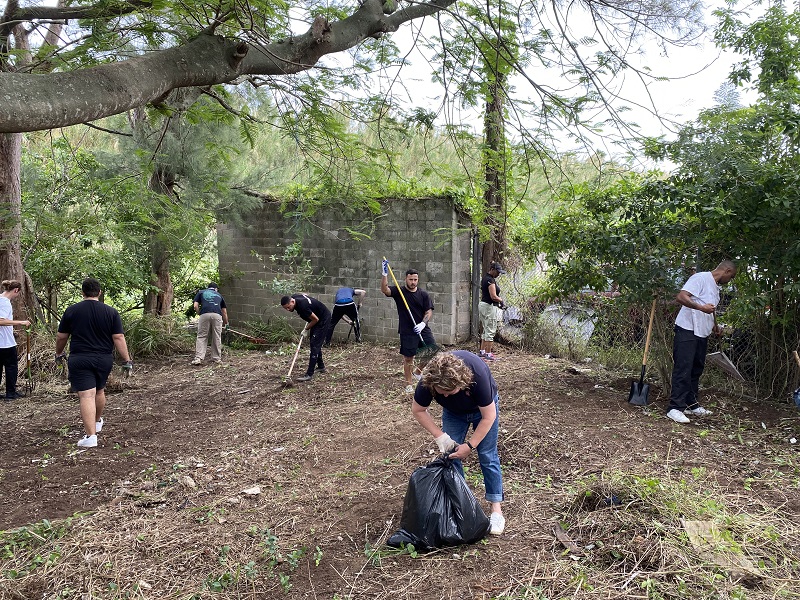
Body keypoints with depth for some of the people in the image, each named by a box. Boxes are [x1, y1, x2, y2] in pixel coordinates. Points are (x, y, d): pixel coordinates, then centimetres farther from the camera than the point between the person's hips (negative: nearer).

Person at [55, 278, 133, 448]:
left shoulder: (71, 311, -2)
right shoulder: (111, 312, -3)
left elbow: (61, 337, 6)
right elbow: (119, 338, -6)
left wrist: (59, 353, 25)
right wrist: (127, 360, -1)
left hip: (79, 360, -2)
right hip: (104, 359, 2)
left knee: (86, 396, -6)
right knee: (99, 391, 22)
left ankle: (91, 436, -13)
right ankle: (97, 422, 44)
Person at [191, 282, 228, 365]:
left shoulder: (201, 292, 26)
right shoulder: (219, 295, 31)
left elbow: (195, 306, 11)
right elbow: (224, 312, 32)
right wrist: (226, 323, 45)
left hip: (205, 315, -1)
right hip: (217, 315, 1)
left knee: (202, 337, 6)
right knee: (217, 338, 10)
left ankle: (198, 358, -3)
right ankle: (217, 358, 15)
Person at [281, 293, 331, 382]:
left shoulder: (302, 306, -34)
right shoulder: (294, 297, -8)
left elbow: (316, 319, -23)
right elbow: (305, 294, 14)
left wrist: (306, 329, -8)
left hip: (323, 319, -10)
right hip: (317, 318, 10)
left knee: (315, 345, -13)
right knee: (312, 342, 17)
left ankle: (309, 374, -15)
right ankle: (321, 367, 31)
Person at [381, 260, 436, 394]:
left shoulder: (423, 295, 6)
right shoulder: (399, 292, 0)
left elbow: (429, 311, 1)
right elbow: (384, 289, -16)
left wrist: (423, 324, -16)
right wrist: (384, 274, -30)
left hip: (423, 330, 3)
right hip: (407, 332, -3)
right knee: (408, 358, 3)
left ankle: (417, 372, 23)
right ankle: (409, 384, 18)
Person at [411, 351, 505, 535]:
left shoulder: (478, 375, -43)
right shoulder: (427, 381, -35)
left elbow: (488, 417, -30)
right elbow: (418, 410, -16)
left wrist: (470, 445, -28)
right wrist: (439, 435, -22)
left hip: (483, 407, -3)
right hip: (454, 412, 3)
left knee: (487, 456, -5)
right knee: (452, 455, -2)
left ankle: (496, 509, 3)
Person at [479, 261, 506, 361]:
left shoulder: (485, 278, 14)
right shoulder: (490, 280, -18)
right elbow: (493, 296, -24)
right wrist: (501, 300, -5)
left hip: (483, 304, 10)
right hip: (490, 307, -10)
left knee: (486, 330, 18)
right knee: (490, 331, -4)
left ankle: (482, 351, 23)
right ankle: (488, 354, -1)